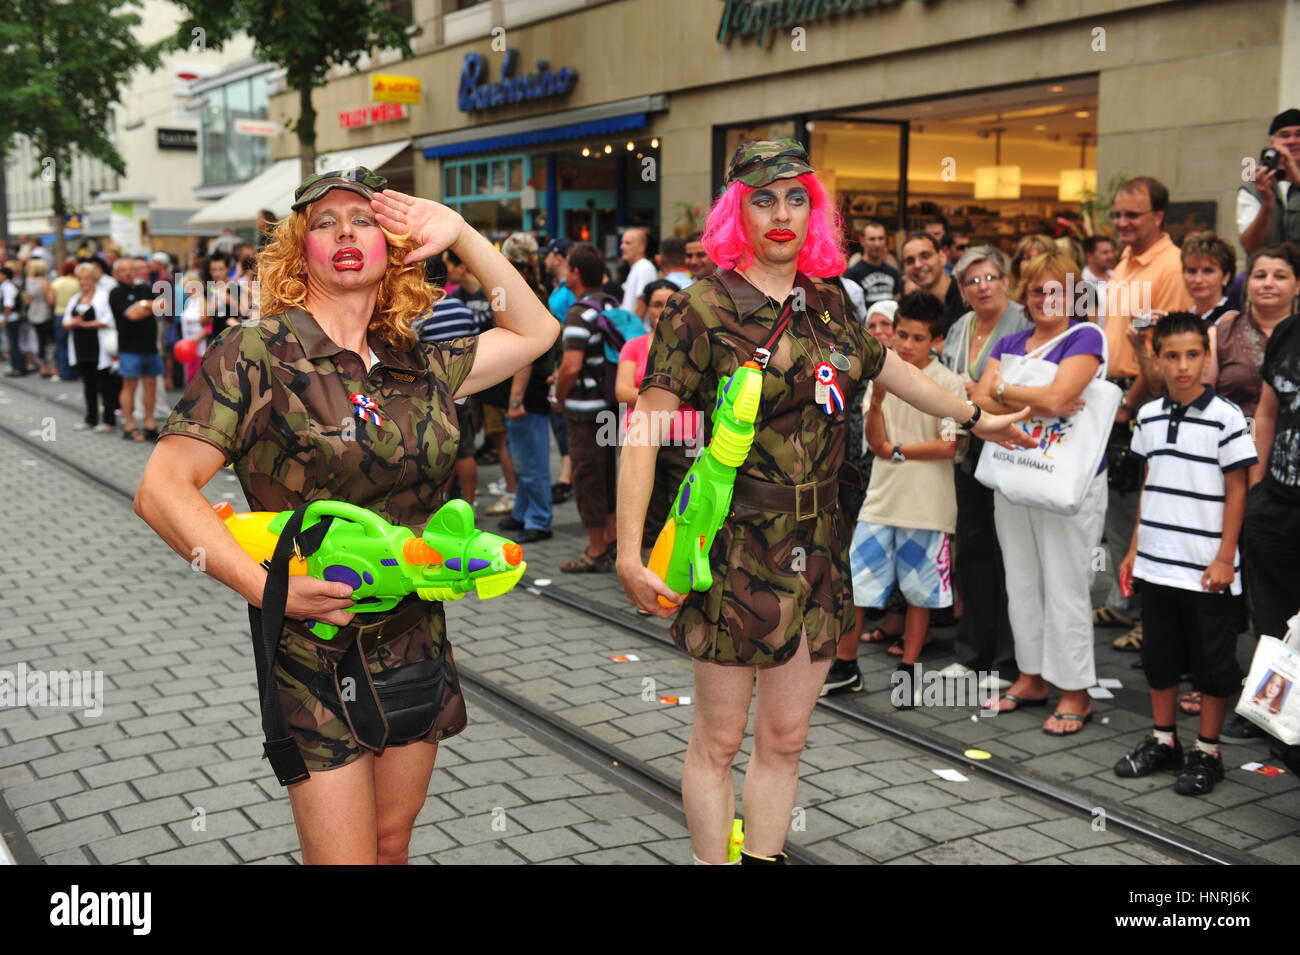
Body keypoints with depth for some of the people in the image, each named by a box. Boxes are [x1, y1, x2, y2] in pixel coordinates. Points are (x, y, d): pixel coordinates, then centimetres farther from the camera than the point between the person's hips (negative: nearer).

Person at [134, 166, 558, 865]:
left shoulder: (420, 363, 5)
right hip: (313, 651, -5)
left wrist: (459, 234, 7)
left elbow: (535, 330, 17)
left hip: (416, 643, 5)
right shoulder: (257, 355, -9)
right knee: (344, 856, -1)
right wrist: (269, 588, -23)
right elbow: (161, 491, -14)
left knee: (392, 844, 17)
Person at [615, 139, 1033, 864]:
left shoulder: (826, 302, 7)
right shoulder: (704, 309, -10)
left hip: (817, 548, 5)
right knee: (719, 738, 6)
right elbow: (645, 428, -14)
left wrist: (974, 417, 36)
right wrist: (630, 553, -22)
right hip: (737, 550, -5)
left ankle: (766, 856, 28)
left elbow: (885, 366, 25)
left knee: (786, 738, 13)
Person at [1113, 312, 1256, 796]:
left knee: (1212, 661, 7)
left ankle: (1206, 751, 20)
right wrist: (1134, 548, 12)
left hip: (1206, 569, -5)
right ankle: (1163, 740, 30)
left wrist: (1225, 558, -11)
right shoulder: (1149, 416, 5)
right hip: (1157, 564, 5)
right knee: (1159, 655, 15)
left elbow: (1236, 491, -8)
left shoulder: (1226, 416, -10)